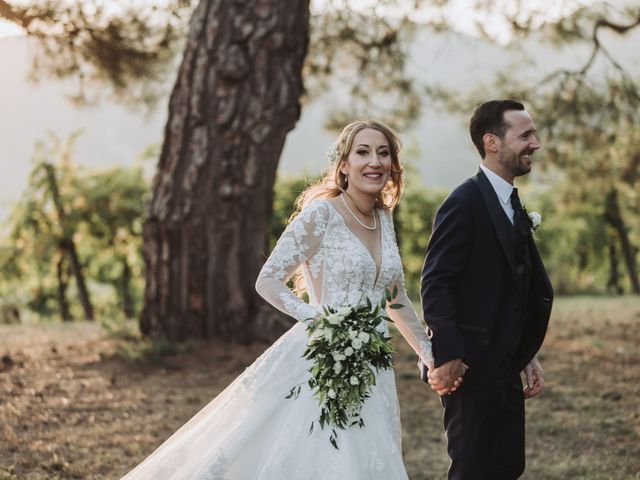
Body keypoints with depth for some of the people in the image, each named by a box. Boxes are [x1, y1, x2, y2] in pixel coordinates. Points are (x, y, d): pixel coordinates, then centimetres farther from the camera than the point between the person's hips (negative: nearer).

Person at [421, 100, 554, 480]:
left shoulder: (513, 206, 15)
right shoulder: (466, 202, -13)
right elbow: (435, 284, -19)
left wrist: (527, 357, 13)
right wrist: (447, 356, -23)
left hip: (506, 370, 9)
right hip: (472, 367, -9)